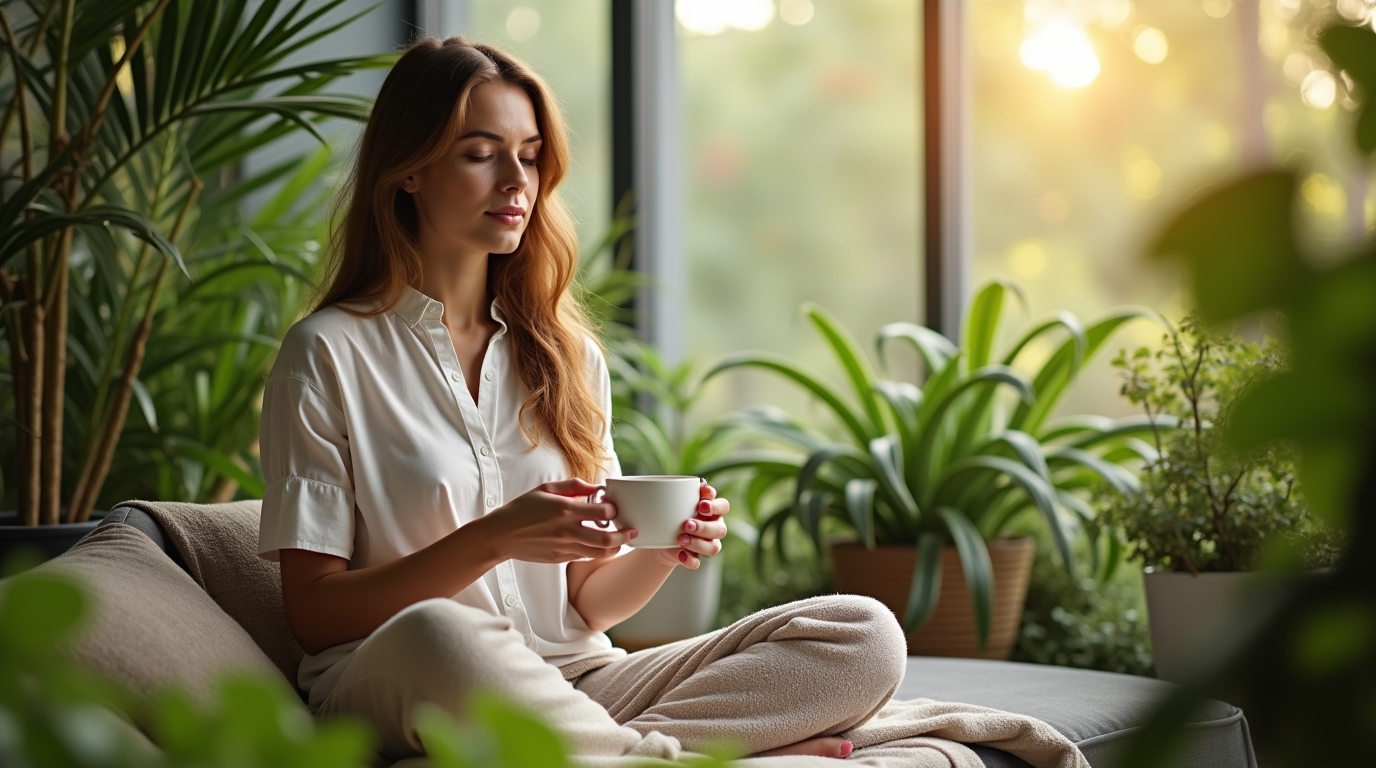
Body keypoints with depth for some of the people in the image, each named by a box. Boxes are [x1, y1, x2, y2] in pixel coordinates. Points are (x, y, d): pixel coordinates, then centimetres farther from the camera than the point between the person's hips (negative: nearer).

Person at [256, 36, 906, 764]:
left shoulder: (569, 355, 16)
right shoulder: (327, 354, 0)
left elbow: (586, 601, 15)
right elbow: (314, 613, -4)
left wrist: (662, 551, -7)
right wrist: (491, 539, -17)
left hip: (571, 685, 5)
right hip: (392, 685, -4)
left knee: (864, 635, -16)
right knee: (435, 634, -42)